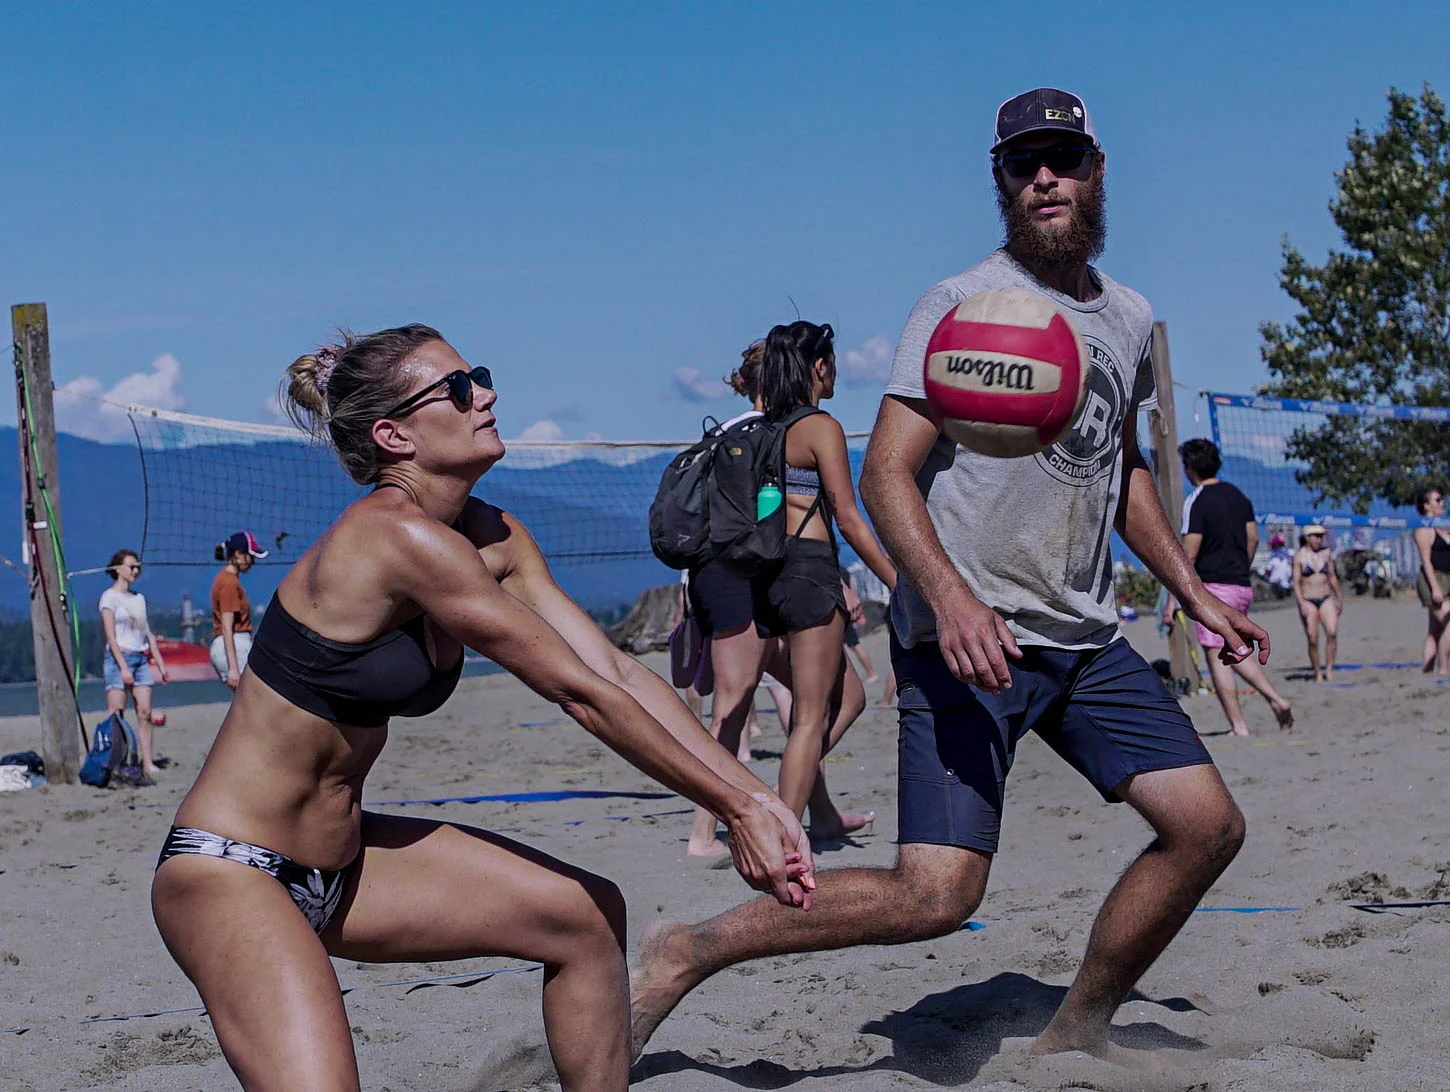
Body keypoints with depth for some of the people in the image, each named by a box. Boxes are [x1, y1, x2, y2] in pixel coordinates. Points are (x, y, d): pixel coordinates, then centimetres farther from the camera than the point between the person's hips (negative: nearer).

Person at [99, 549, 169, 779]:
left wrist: (160, 664, 14)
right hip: (118, 658, -6)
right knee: (116, 714, -8)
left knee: (145, 712, -3)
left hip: (141, 658, 6)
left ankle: (148, 764, -5)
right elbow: (110, 636, -9)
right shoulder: (110, 597, -2)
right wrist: (123, 667, -17)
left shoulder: (139, 598, 17)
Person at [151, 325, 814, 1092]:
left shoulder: (493, 540, 3)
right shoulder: (399, 538, -24)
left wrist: (754, 794, -6)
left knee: (589, 916, 9)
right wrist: (733, 809, -15)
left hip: (338, 859, 10)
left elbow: (616, 670, 2)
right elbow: (581, 694, -21)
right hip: (231, 874, -10)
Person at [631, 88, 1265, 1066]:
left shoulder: (1129, 319, 14)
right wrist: (951, 598, -30)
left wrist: (1195, 595, 25)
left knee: (1209, 825, 3)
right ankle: (686, 953, -3)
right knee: (936, 894, -18)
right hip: (969, 637, -7)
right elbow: (887, 476, -14)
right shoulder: (961, 306, -7)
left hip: (1086, 639, 7)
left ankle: (1079, 1031, 20)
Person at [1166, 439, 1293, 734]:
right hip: (1243, 586, 8)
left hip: (1214, 586, -8)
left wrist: (1172, 598, -12)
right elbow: (1253, 538, 16)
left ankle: (1239, 727, -6)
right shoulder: (1237, 495, 12)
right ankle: (1277, 699, 7)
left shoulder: (1197, 501, -11)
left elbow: (1189, 555, -15)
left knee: (1217, 658, -3)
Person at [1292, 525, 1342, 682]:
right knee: (1313, 639, -5)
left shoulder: (1326, 553, 8)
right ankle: (1317, 673, 7)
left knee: (1332, 632, -18)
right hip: (1308, 600, -3)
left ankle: (1329, 669, -11)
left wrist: (1339, 598, 20)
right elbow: (1296, 582, -5)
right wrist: (1301, 603, -15)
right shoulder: (1299, 556, -4)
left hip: (1326, 599, 3)